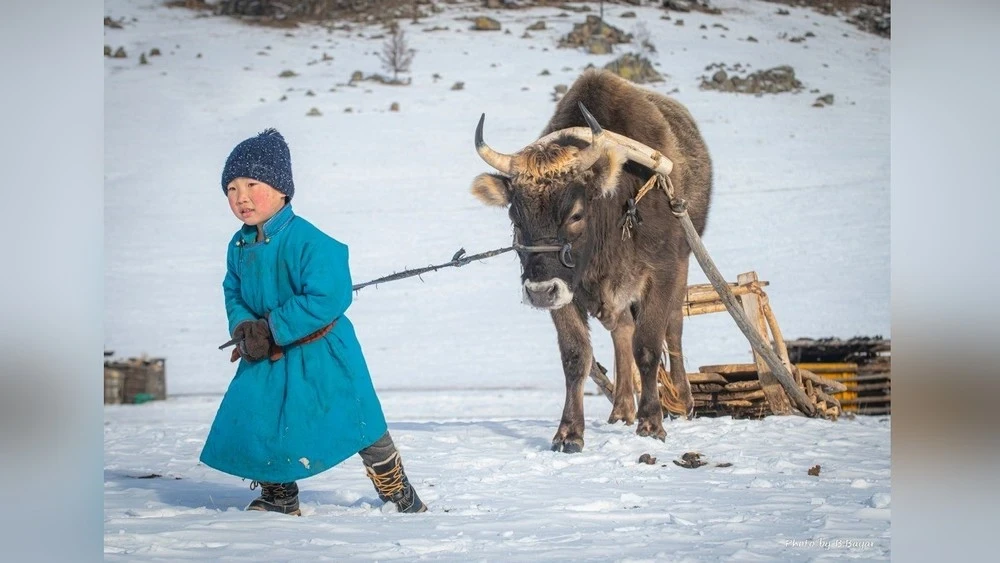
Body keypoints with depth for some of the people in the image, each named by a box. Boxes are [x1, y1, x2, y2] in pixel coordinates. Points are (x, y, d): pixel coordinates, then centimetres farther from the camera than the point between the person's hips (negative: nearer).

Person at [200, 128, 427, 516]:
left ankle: (399, 492, 21)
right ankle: (279, 497, 27)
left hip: (320, 353, -6)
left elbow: (326, 298, -29)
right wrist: (243, 327, -12)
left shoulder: (308, 241, -24)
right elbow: (234, 295, 11)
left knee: (361, 426, 2)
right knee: (252, 422, 5)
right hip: (267, 357, 6)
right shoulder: (239, 246, 0)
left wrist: (271, 329, -27)